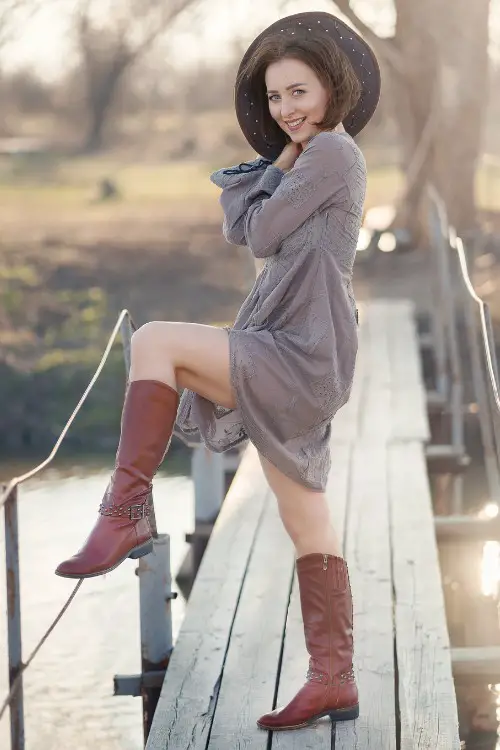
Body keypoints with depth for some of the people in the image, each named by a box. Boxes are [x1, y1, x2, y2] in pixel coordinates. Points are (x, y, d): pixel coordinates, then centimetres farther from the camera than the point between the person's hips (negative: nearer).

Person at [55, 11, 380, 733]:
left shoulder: (331, 151, -10)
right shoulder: (317, 155, 20)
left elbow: (260, 232, -10)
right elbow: (241, 230, 13)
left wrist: (285, 161, 6)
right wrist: (280, 162, 4)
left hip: (298, 360, -11)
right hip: (291, 362, 11)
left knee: (154, 341, -20)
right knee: (306, 520, 11)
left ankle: (126, 511, -20)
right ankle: (334, 679, 16)